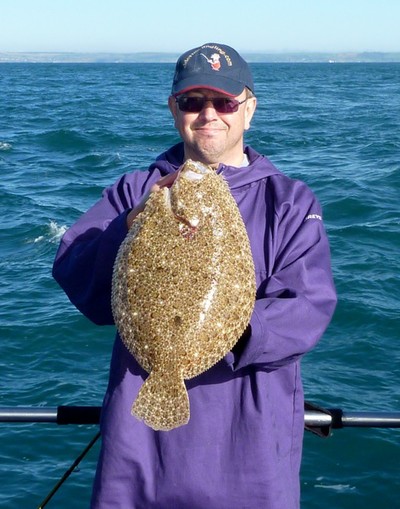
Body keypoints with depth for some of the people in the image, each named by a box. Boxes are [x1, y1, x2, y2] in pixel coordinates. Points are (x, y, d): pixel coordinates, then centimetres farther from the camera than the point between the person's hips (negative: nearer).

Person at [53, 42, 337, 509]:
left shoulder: (290, 202, 3)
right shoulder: (135, 190, 9)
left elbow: (309, 308, -9)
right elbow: (71, 273, -4)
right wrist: (135, 223, -20)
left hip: (249, 430, -1)